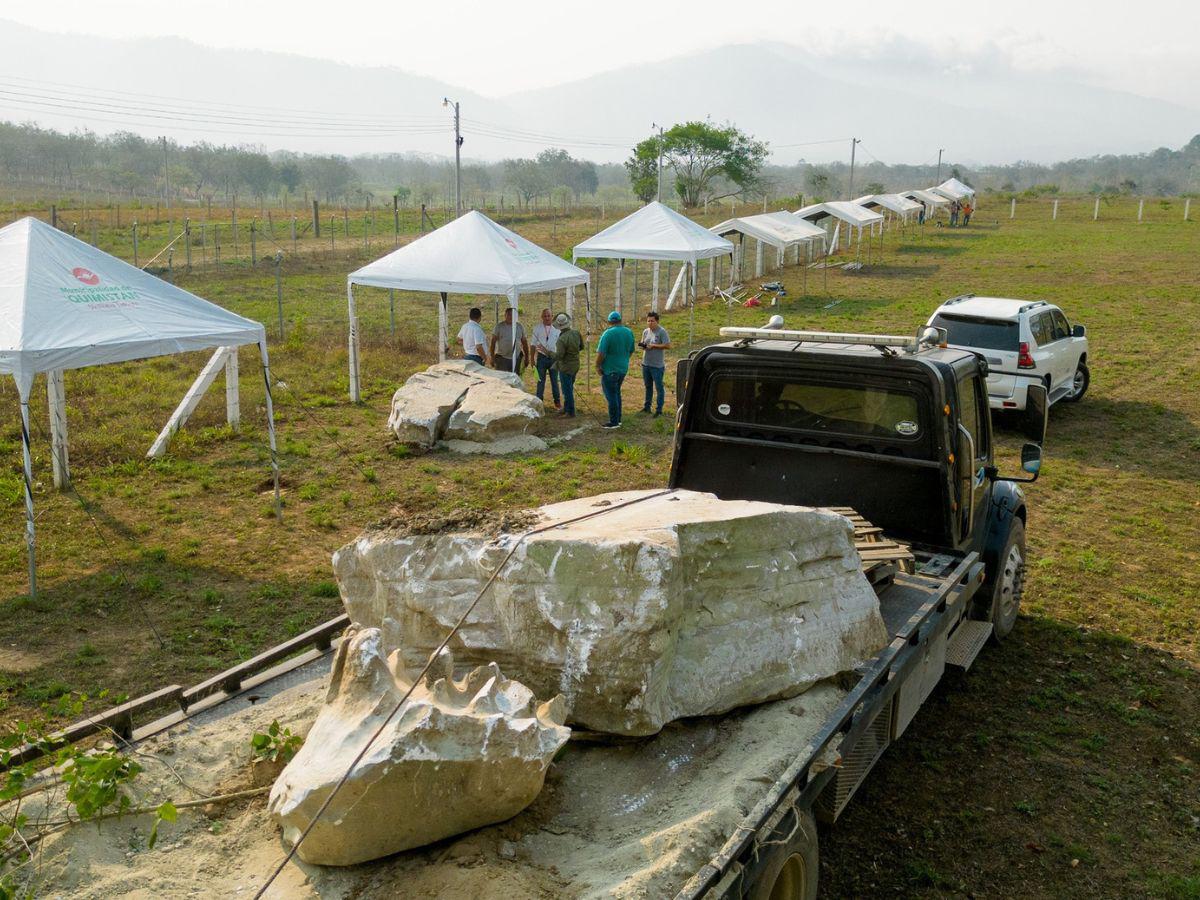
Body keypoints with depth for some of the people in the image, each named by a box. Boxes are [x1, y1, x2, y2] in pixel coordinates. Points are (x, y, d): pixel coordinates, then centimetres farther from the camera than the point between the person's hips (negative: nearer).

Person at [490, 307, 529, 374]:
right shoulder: (499, 327, 0)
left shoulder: (520, 327, 8)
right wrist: (492, 357, -6)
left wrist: (526, 357, 11)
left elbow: (524, 343, 13)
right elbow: (493, 342, -1)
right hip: (502, 358, -3)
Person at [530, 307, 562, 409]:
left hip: (553, 357, 1)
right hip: (541, 357, -1)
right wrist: (532, 358, -1)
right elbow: (533, 343, 4)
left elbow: (559, 344, 7)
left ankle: (557, 402, 14)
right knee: (541, 380, 3)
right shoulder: (537, 328, 1)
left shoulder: (556, 328, 2)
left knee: (555, 380, 6)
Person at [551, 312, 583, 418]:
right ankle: (566, 408, 33)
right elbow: (581, 347, 7)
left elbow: (558, 356, -26)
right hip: (575, 365, 8)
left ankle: (571, 412, 12)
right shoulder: (576, 332, -6)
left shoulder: (562, 339, -27)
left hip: (566, 367, -7)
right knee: (569, 388, 21)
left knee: (567, 390, 4)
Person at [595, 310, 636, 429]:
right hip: (623, 369, 7)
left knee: (611, 395, 2)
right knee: (616, 393, 21)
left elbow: (601, 353, -22)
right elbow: (631, 350, 12)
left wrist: (597, 366, -9)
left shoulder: (608, 333, -19)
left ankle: (614, 422, 7)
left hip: (610, 370, -7)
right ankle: (618, 419, 27)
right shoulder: (629, 332, 2)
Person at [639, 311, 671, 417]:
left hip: (657, 365, -7)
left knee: (659, 388, 0)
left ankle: (659, 409, 6)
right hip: (646, 363, 7)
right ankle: (647, 406, 27)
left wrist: (653, 346, -18)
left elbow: (668, 346, -17)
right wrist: (642, 346, -6)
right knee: (648, 386, 17)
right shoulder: (645, 332, 8)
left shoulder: (662, 331, -12)